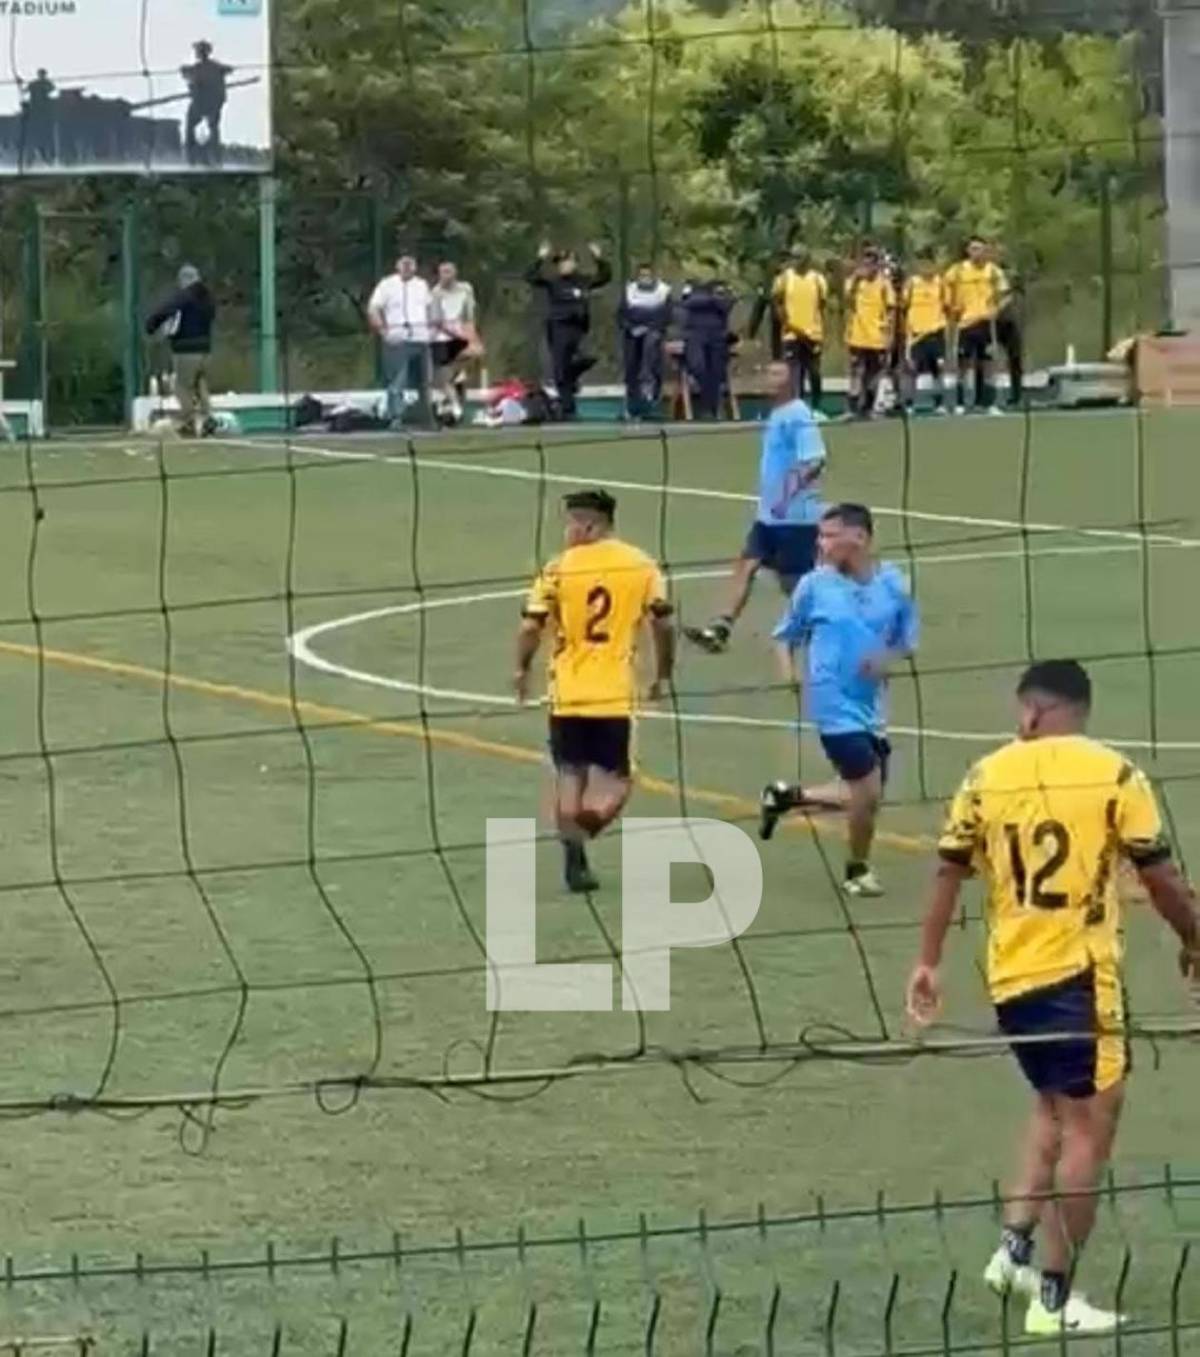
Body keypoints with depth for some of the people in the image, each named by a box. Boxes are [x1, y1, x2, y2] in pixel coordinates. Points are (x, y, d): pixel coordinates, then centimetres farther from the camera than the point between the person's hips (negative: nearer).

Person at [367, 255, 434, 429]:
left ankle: (425, 419, 16)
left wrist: (431, 327, 16)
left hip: (421, 337, 5)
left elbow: (429, 308, 29)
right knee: (397, 382, -10)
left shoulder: (421, 285, 17)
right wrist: (382, 329, -14)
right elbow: (373, 310, -4)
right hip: (398, 339, -5)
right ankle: (396, 418, -10)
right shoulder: (387, 284, 1)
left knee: (424, 382, 8)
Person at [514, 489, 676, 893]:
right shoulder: (641, 566, 2)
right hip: (615, 693, 0)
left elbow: (531, 627, -9)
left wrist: (522, 670, 9)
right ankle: (583, 827, -16)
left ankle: (574, 850, 7)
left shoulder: (559, 569, -4)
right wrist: (663, 674, 15)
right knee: (614, 779, 9)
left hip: (568, 693, 0)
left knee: (571, 776, 14)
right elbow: (663, 624, 1)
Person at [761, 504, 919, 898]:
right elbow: (787, 637, 6)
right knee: (868, 792, -8)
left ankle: (786, 796, 35)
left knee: (866, 797, 13)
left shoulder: (893, 585, -1)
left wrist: (887, 660, -12)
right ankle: (857, 870, 17)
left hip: (871, 706, 4)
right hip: (834, 705, -4)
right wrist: (789, 679, -11)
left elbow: (907, 641, 9)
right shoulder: (814, 586, -6)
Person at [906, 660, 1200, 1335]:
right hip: (1078, 973, -5)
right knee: (1089, 1127, 1)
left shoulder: (987, 776, 3)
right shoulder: (1114, 774, -6)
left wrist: (930, 962, 17)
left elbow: (949, 874, 7)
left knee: (1057, 1108, 26)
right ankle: (1055, 1299, 0)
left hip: (1010, 975, 5)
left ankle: (1016, 1246, 16)